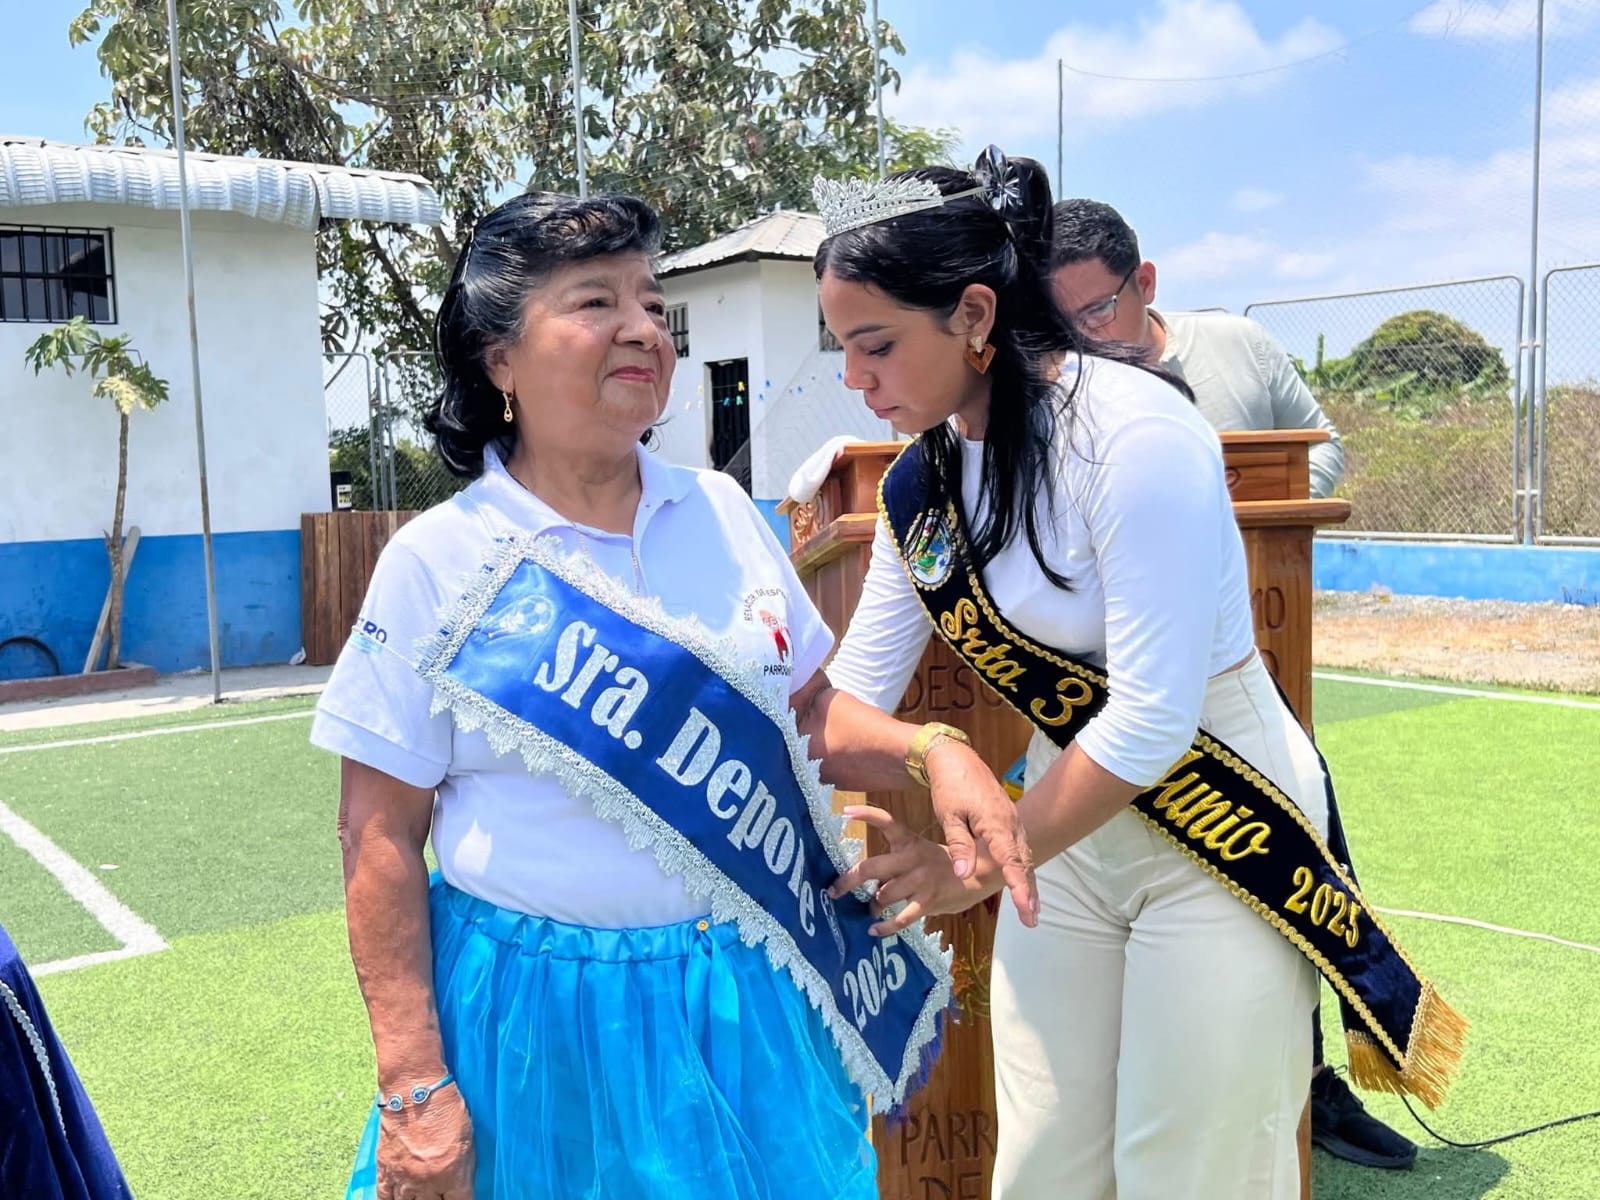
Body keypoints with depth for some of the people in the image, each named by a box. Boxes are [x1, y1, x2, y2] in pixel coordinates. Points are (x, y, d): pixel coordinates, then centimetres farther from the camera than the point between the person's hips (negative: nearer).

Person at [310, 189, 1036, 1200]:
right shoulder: (441, 563, -10)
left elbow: (802, 709, 10)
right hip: (539, 1015, -3)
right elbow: (381, 839, -8)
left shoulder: (723, 510, 1)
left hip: (747, 1002, 4)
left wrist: (931, 750, -9)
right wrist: (413, 1089, -10)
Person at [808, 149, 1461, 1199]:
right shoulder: (924, 480, -2)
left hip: (1223, 832, -6)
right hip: (1072, 828, 7)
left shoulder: (1133, 433, -25)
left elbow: (1150, 720, -26)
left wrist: (981, 866, -18)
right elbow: (854, 691, 2)